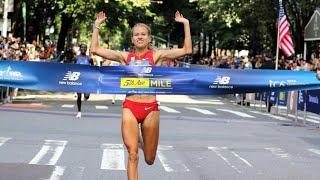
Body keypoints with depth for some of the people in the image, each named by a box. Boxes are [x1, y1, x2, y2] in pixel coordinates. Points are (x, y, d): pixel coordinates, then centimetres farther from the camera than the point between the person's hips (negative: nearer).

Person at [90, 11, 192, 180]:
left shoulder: (156, 55, 6)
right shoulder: (125, 56, 8)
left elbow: (187, 50, -1)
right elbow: (95, 49, 6)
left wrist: (186, 24, -3)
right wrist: (96, 26, 4)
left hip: (150, 109, 0)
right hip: (130, 108, 0)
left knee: (149, 159, 12)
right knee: (132, 155, -10)